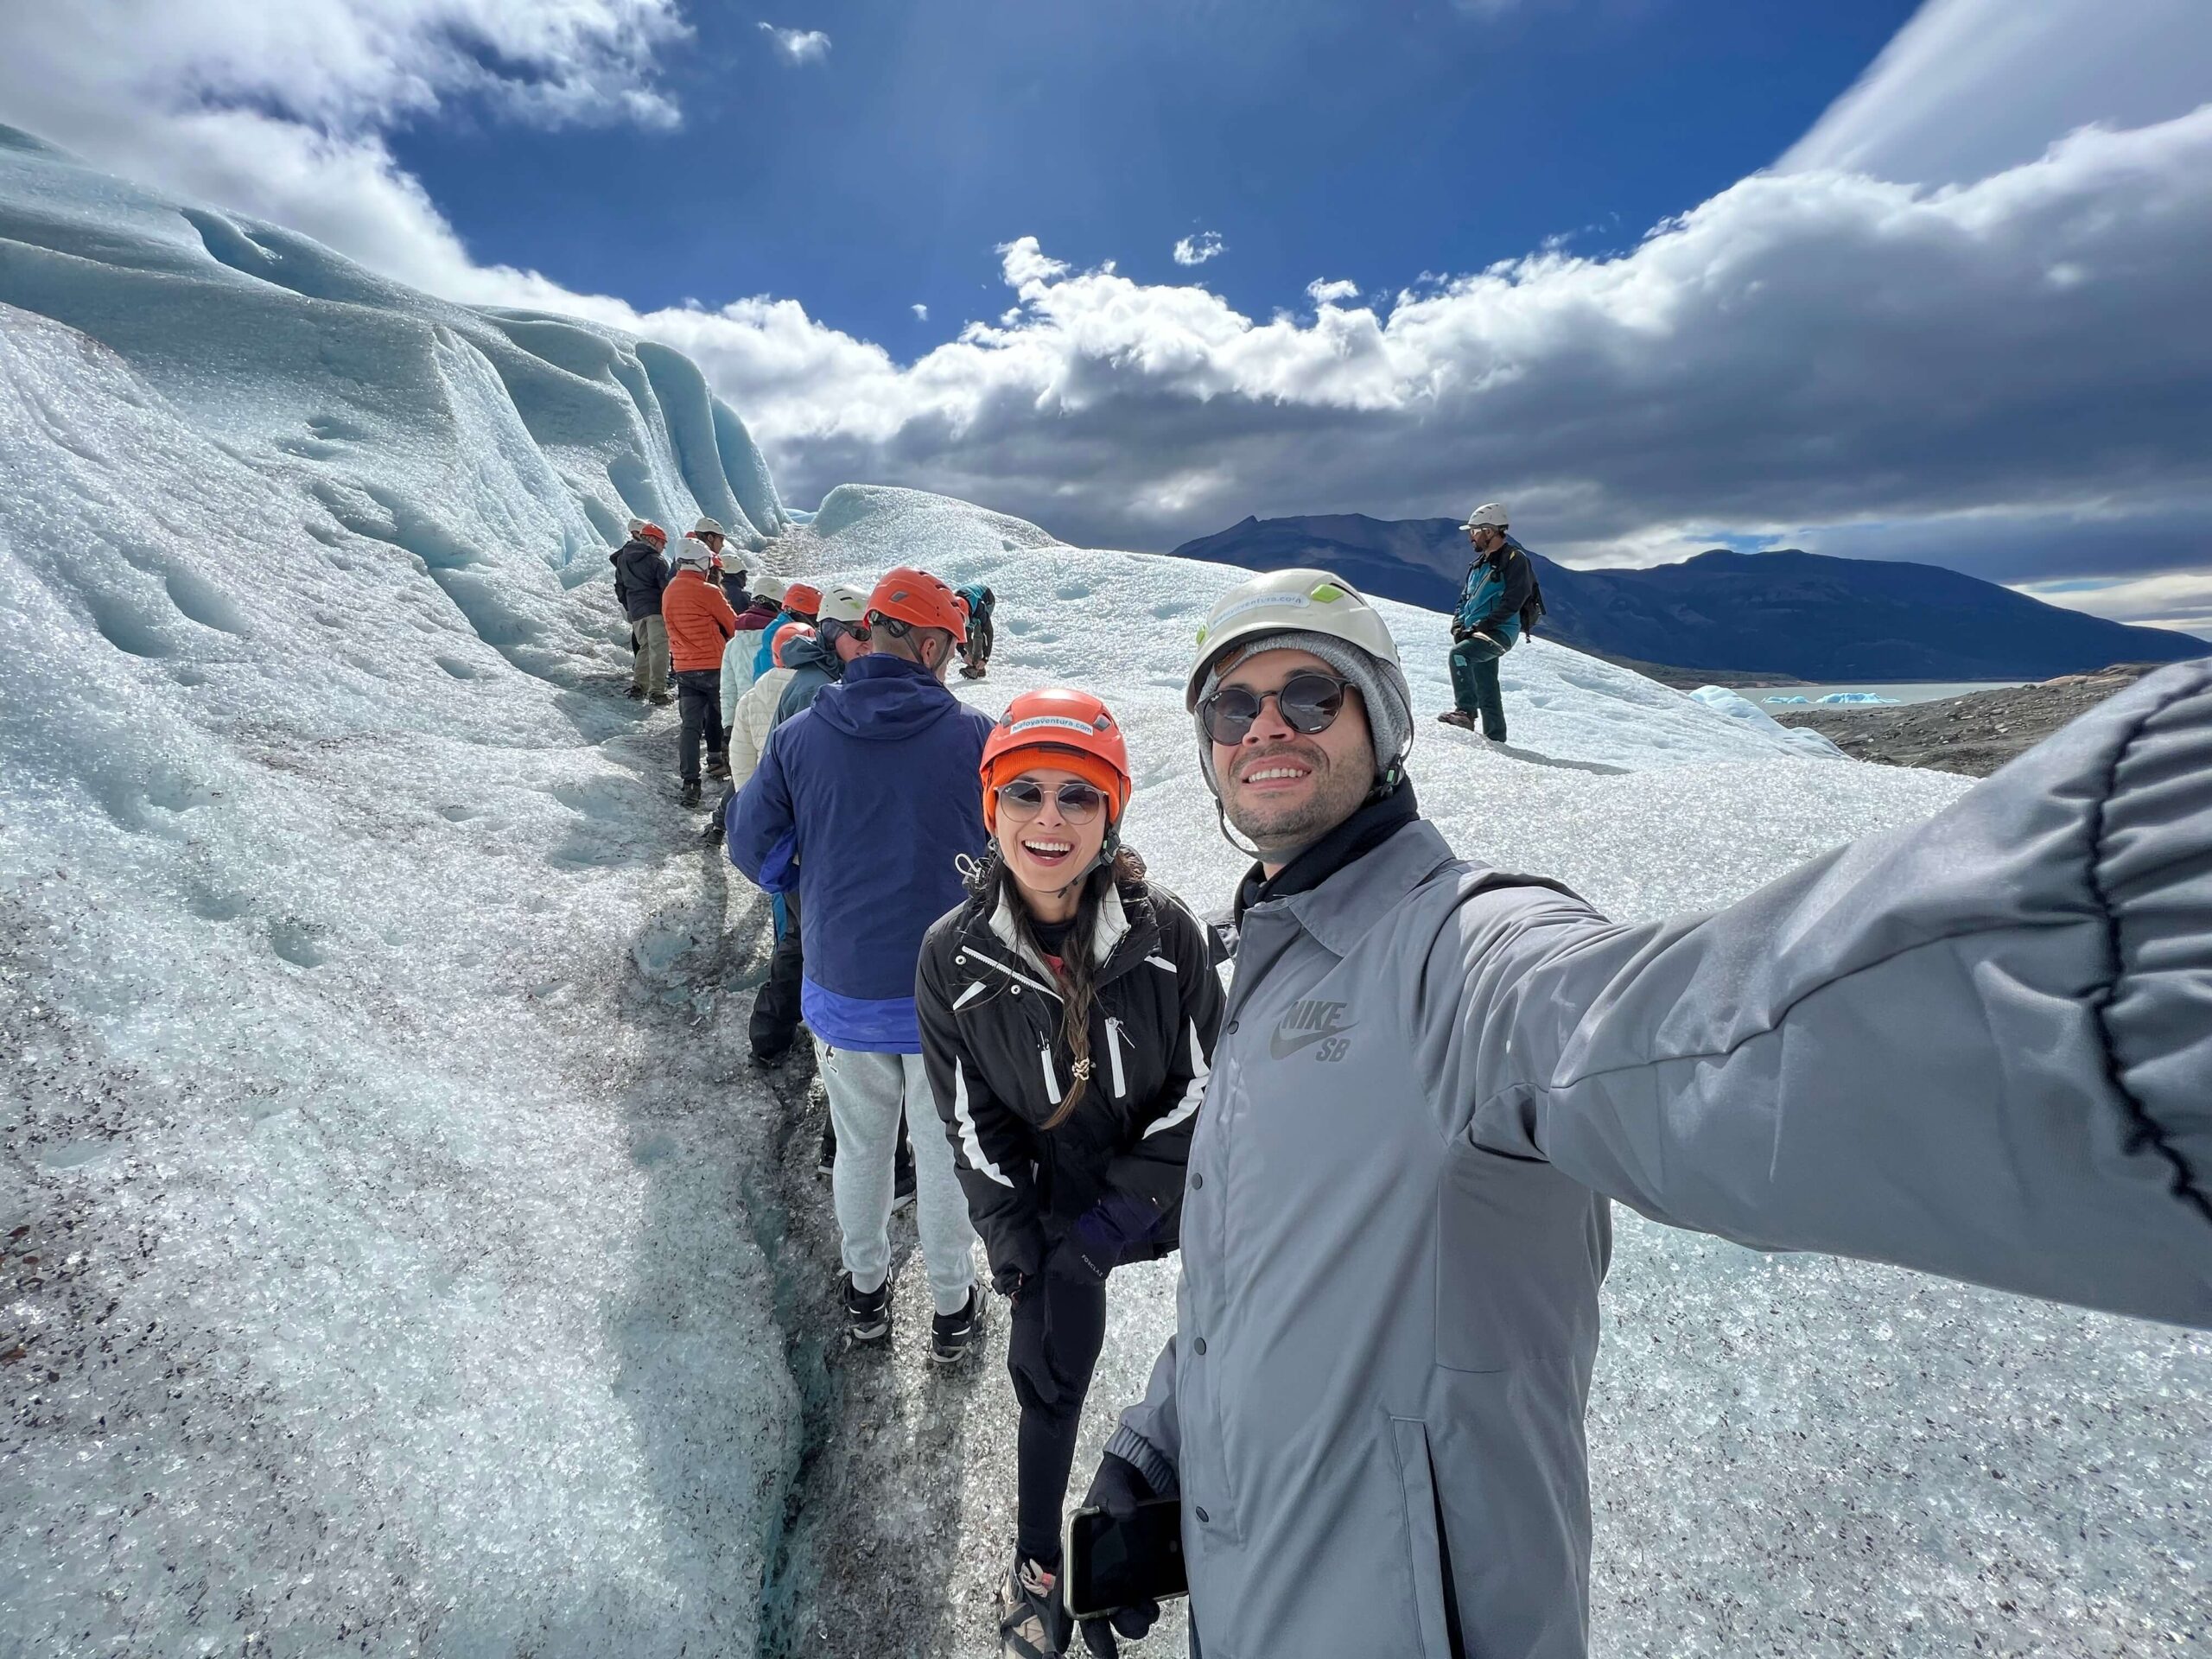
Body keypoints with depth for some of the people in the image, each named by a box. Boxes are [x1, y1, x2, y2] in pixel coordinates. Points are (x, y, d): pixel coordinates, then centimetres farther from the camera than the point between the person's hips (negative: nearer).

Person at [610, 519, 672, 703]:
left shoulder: (622, 559, 15)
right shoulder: (657, 561, -7)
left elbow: (619, 587, 20)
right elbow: (667, 587, -9)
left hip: (635, 610, 7)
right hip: (656, 609, -7)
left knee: (644, 646, 18)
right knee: (658, 648, -7)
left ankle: (638, 685, 14)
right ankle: (657, 690, -12)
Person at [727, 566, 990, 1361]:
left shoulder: (799, 736, -8)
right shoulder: (974, 735, -15)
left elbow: (752, 846, 0)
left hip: (842, 995, 2)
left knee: (861, 1147, 23)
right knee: (944, 1155, 17)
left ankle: (866, 1289, 44)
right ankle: (951, 1307, 35)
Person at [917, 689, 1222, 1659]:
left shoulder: (1168, 932, -20)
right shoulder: (954, 957, -17)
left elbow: (1203, 1087, -12)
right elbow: (974, 1127, -8)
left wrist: (1122, 1208, -15)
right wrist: (1019, 1249, -7)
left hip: (1179, 1188, 1)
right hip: (1054, 1207, 0)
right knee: (1049, 1383, 13)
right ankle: (1037, 1567, 43)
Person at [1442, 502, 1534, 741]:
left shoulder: (1515, 559, -7)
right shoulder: (1480, 562, 18)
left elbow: (1511, 603, -16)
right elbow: (1465, 596, 22)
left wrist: (1479, 627, -20)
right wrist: (1458, 624, 4)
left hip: (1499, 632, -8)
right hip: (1477, 633, 8)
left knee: (1459, 653, -31)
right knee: (1486, 690, 10)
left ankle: (1465, 711, -30)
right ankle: (1495, 739, 17)